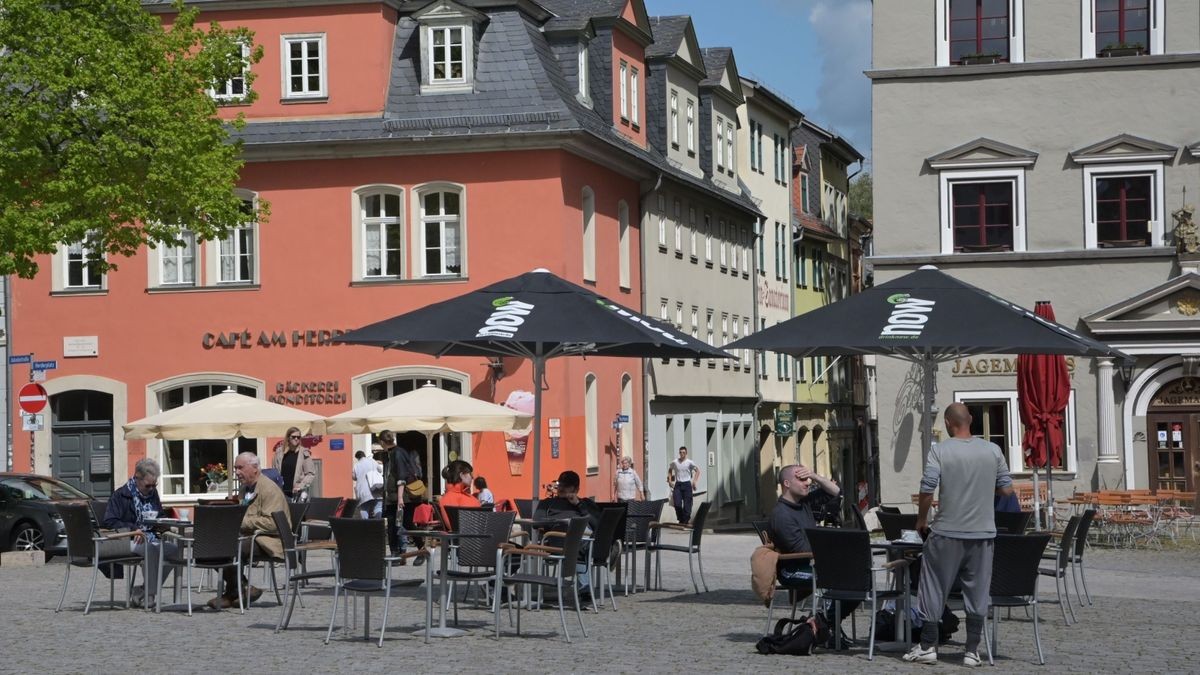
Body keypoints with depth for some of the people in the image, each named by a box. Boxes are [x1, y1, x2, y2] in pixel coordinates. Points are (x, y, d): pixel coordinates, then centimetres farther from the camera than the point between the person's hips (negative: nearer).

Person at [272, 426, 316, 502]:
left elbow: (311, 474, -2)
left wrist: (301, 485, -11)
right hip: (284, 492, 3)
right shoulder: (280, 454, 9)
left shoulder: (304, 453, 0)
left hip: (299, 493, -3)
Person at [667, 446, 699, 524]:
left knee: (687, 504, -2)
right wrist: (670, 480, 12)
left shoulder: (689, 462, -2)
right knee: (677, 503, -8)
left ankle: (685, 520, 7)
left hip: (687, 484, -2)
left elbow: (697, 471, 3)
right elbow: (670, 470, 22)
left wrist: (694, 481, -7)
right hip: (678, 484, 2)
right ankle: (680, 519, 10)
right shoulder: (675, 462, 5)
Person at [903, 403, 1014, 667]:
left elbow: (927, 490, -12)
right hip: (982, 533, 2)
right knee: (977, 593, 8)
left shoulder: (940, 451, -8)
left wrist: (921, 520, 3)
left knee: (934, 590, 8)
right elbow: (1006, 489, 5)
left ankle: (928, 646, 13)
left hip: (947, 534, -2)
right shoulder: (992, 450, 1)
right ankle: (972, 651, 9)